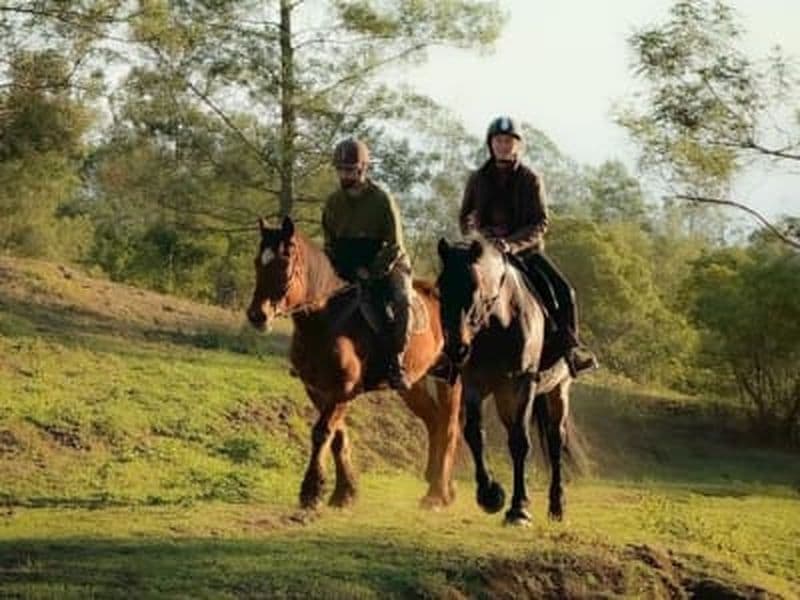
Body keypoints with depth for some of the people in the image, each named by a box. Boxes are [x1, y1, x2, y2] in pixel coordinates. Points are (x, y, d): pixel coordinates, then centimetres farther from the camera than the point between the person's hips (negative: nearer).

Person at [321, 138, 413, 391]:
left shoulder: (382, 199, -12)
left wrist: (372, 273, -20)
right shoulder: (333, 202, 3)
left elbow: (395, 247, -13)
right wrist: (346, 271, -5)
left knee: (401, 301, -33)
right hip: (347, 272, 5)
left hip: (386, 266, -5)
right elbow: (329, 245, 11)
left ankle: (395, 362, -27)